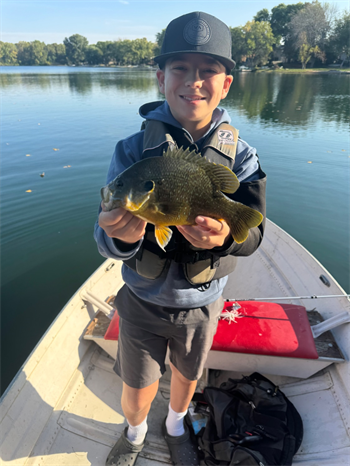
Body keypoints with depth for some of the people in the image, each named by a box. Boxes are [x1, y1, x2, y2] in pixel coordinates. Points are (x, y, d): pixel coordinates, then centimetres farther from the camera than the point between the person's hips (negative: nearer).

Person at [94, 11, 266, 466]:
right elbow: (106, 240, -17)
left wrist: (225, 236, -39)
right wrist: (122, 236, -41)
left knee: (188, 375, 26)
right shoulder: (133, 150, -15)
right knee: (137, 394, 17)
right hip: (142, 300, -1)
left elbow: (254, 232, -16)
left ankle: (176, 426, 63)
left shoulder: (240, 156, -11)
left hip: (202, 303, 2)